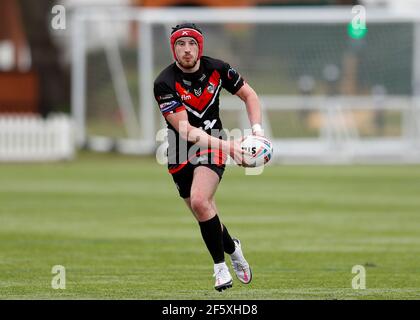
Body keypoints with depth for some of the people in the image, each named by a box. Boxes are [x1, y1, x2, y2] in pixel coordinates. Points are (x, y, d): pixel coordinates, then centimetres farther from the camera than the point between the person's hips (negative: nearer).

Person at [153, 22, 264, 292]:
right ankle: (232, 249, 34)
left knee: (199, 201, -24)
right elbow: (186, 131, -24)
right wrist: (227, 146, -34)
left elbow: (249, 95, 7)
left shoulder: (217, 69, -9)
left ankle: (220, 265, -10)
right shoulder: (165, 84, -19)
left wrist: (257, 128, -9)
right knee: (204, 213, 4)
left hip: (212, 145, -1)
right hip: (181, 154, 1)